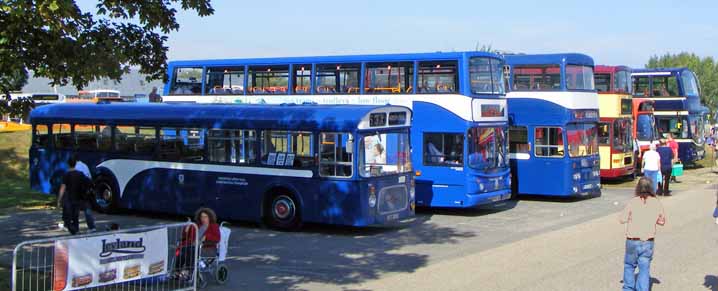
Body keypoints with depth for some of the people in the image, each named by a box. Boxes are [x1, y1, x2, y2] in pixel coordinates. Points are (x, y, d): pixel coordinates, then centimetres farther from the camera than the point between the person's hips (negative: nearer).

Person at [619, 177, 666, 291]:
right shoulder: (657, 203, -3)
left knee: (629, 265, 19)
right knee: (644, 269, 9)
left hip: (633, 241, -1)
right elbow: (662, 221, 7)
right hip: (648, 242, 1)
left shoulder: (633, 202, -11)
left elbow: (622, 219, -10)